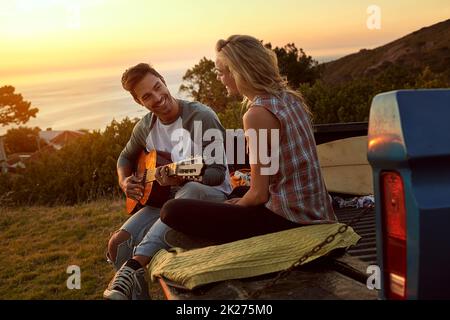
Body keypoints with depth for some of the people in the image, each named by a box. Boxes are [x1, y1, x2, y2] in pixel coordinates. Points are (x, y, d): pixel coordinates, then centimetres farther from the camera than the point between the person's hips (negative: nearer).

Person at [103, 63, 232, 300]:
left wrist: (182, 178, -37)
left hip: (211, 195, -5)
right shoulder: (145, 127, 2)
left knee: (190, 191, -42)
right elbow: (126, 157, 22)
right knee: (119, 243, -16)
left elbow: (218, 172, -19)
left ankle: (132, 267, -45)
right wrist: (124, 181, 0)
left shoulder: (201, 117, -17)